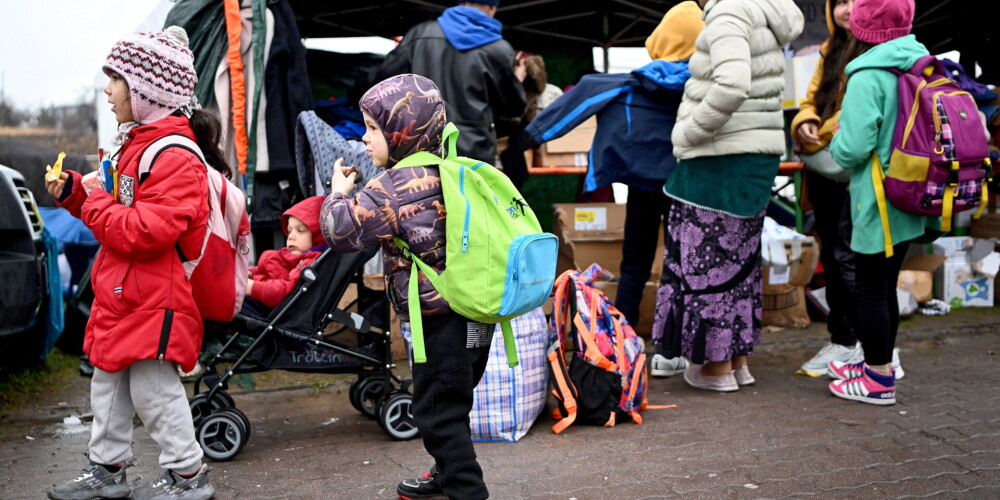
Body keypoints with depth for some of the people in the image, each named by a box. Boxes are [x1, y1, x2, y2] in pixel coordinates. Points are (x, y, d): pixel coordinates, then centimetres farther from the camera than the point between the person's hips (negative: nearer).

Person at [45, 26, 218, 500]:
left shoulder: (174, 156, -19)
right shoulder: (134, 143, 14)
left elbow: (146, 232, -28)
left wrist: (95, 204, -17)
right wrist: (75, 192, 8)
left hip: (155, 300, -10)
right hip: (121, 296, 11)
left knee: (152, 387, -1)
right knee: (108, 382, 18)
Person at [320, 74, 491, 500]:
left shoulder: (396, 184, -18)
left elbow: (341, 229, -19)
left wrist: (339, 193, -1)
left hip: (443, 322, -10)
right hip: (474, 317, 10)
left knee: (438, 411, 2)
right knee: (449, 405, 23)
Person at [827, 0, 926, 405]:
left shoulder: (868, 76, -17)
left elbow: (853, 148, -22)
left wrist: (836, 143, -1)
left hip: (879, 203, -8)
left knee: (870, 290, 2)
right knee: (885, 287, 18)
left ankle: (879, 380, 11)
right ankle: (879, 365, 31)